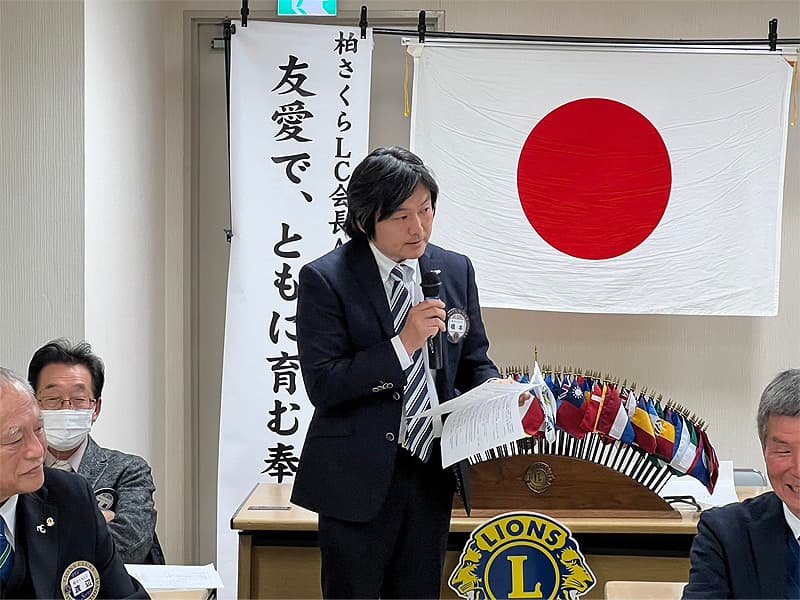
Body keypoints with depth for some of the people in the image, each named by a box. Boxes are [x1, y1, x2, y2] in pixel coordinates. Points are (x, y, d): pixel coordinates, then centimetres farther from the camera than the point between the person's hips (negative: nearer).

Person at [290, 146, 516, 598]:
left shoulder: (456, 271, 5)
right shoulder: (325, 279, -10)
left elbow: (474, 363, 14)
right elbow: (322, 387, -16)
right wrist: (402, 344, -24)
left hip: (432, 471, 4)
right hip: (360, 478, -4)